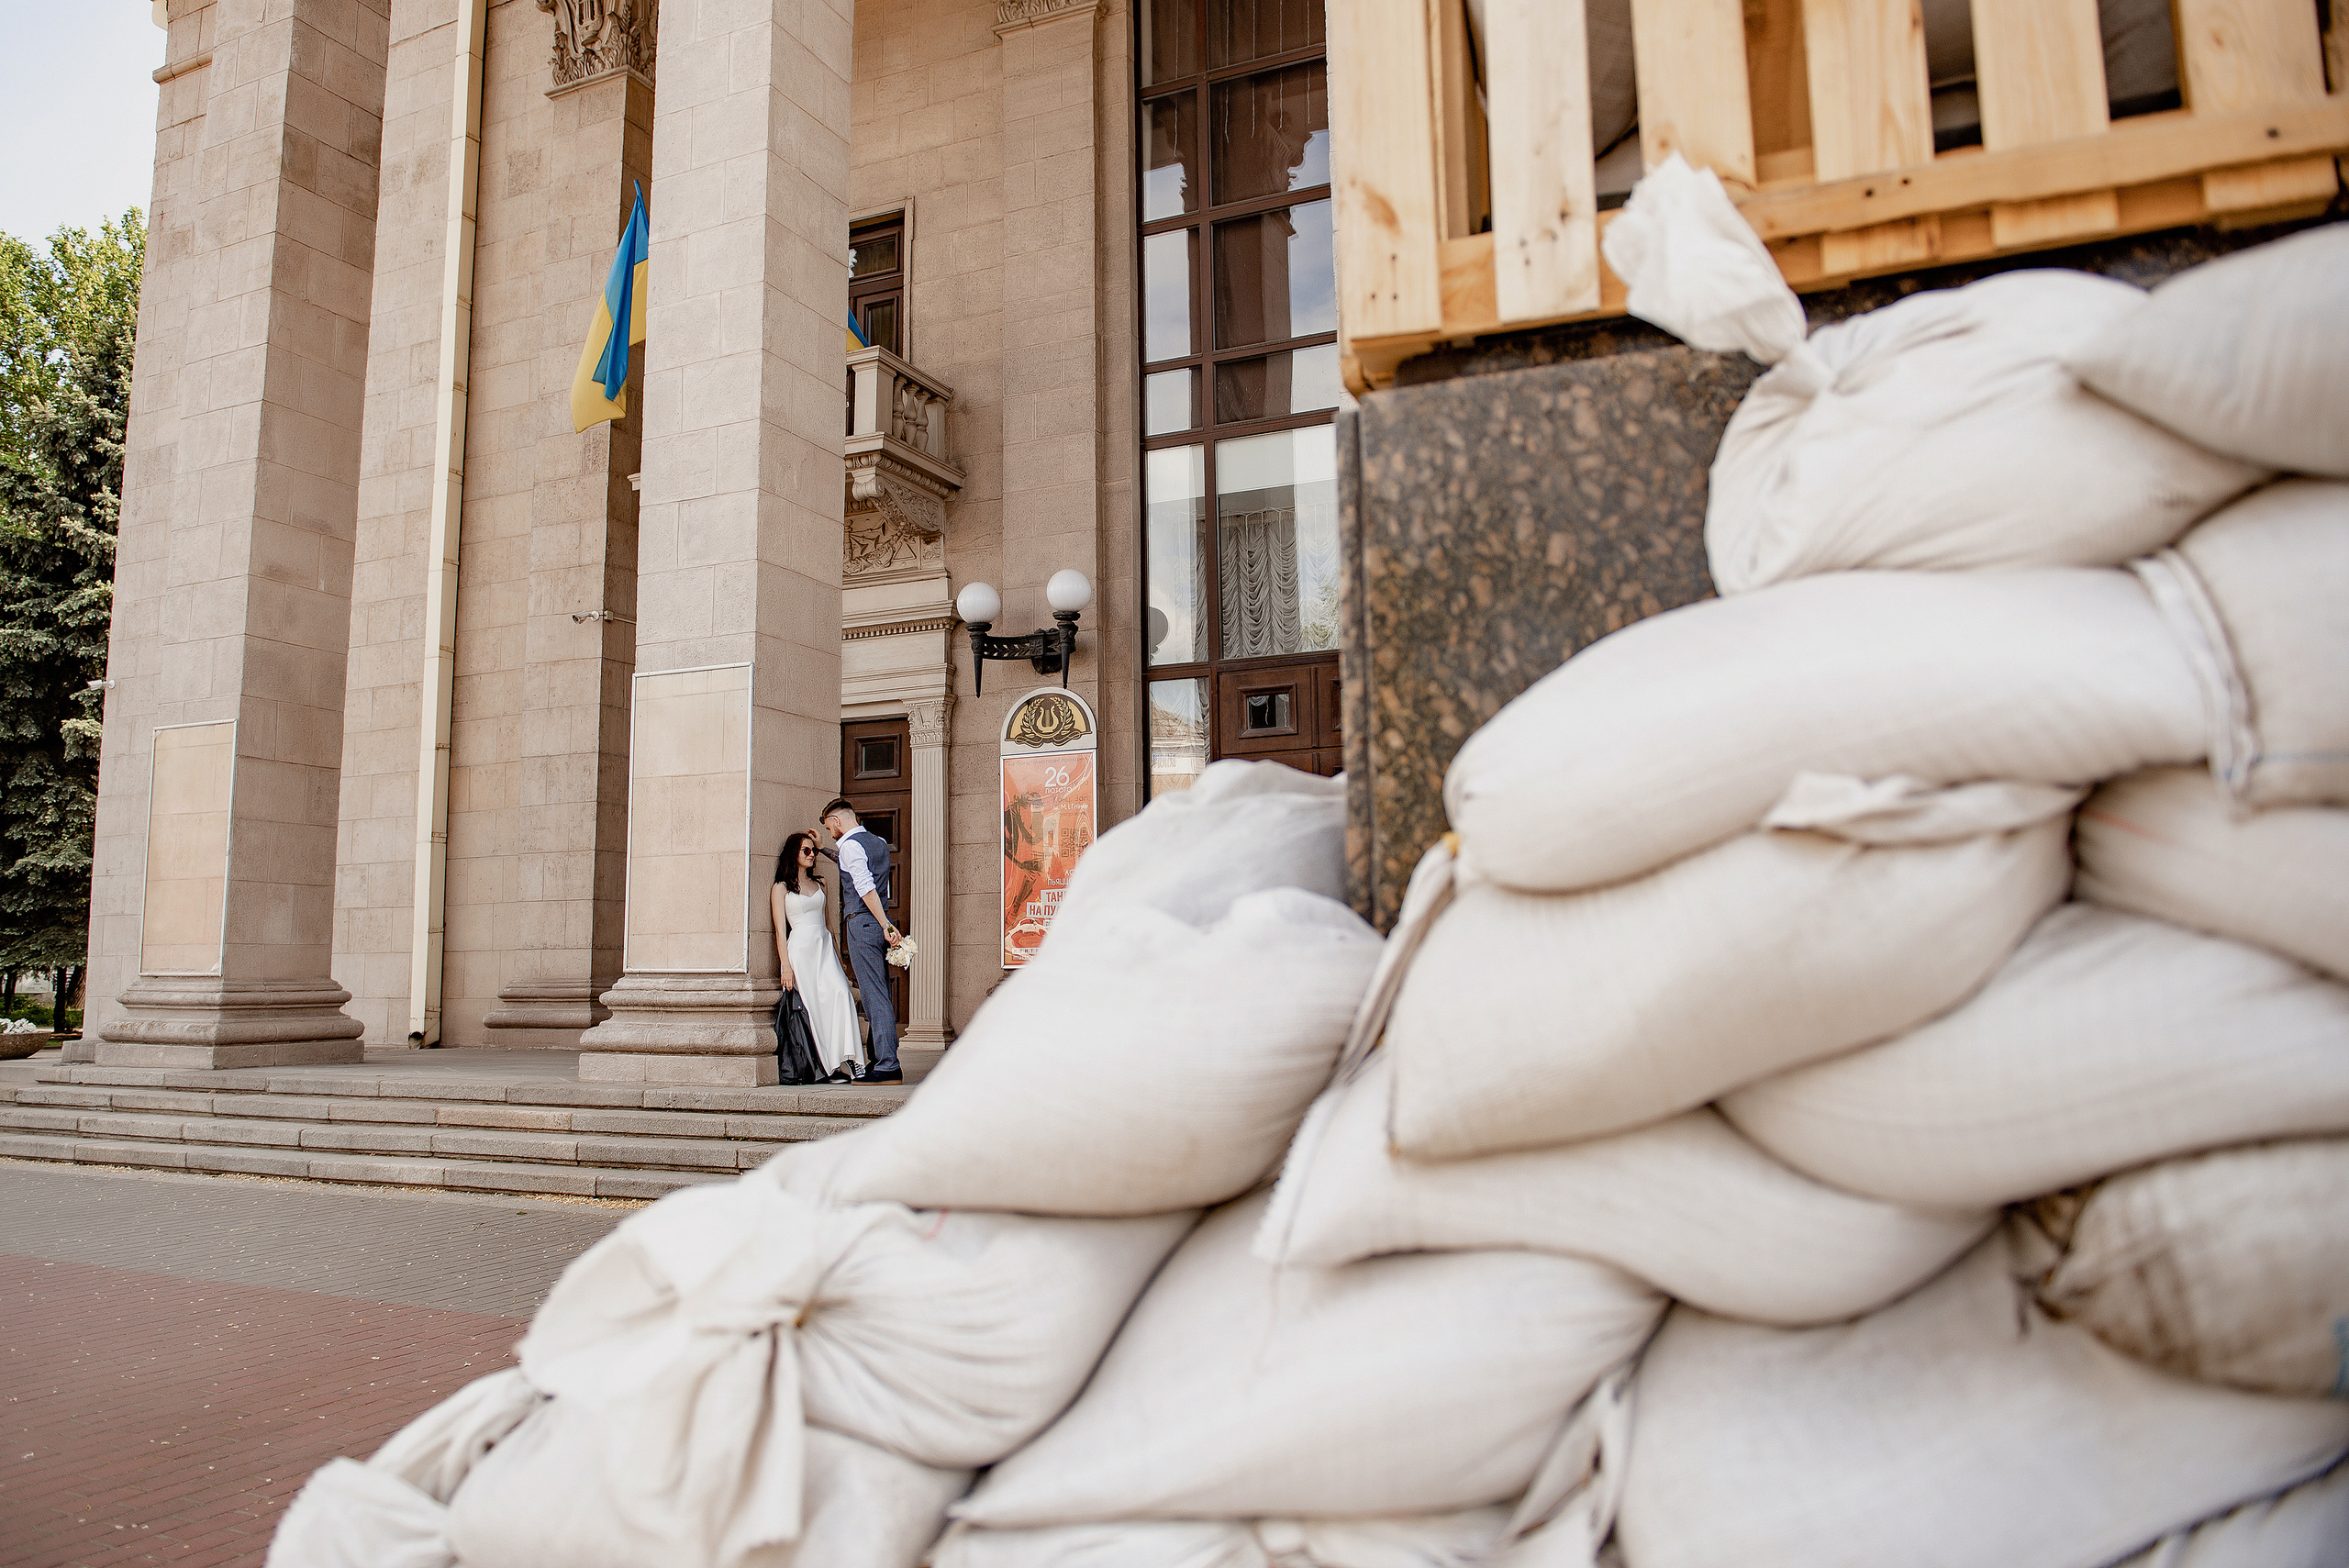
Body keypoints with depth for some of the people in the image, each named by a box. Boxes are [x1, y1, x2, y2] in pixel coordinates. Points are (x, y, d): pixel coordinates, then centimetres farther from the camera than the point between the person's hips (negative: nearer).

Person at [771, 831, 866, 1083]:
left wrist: (838, 955, 18)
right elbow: (780, 930, -1)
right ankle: (833, 1066, -9)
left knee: (840, 992, -19)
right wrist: (786, 967, -9)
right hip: (801, 948, -4)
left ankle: (847, 1058, -24)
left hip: (825, 947, 4)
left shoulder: (819, 884, 19)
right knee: (815, 1003, -11)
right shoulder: (781, 888, 5)